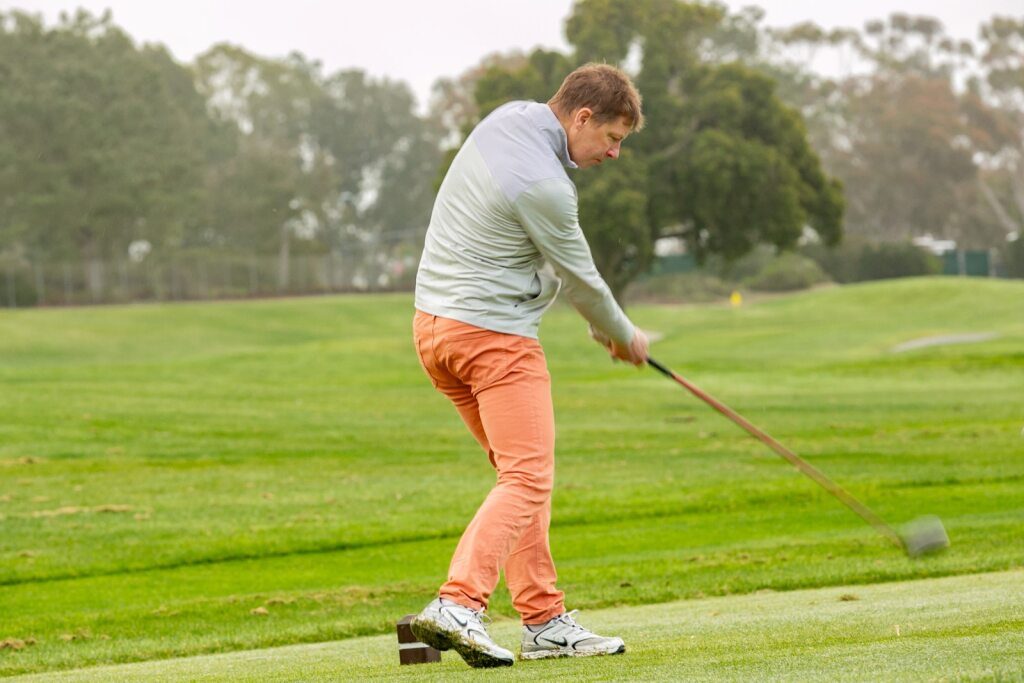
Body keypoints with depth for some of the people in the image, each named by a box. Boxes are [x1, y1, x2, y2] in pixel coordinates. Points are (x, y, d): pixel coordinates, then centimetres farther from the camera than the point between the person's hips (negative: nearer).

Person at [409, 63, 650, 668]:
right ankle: (459, 605, -27)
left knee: (523, 474, 12)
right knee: (527, 479, -12)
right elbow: (578, 278, -6)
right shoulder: (543, 185, -21)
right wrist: (622, 336, 13)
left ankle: (546, 622, 10)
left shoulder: (509, 117, 8)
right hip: (492, 334, -10)